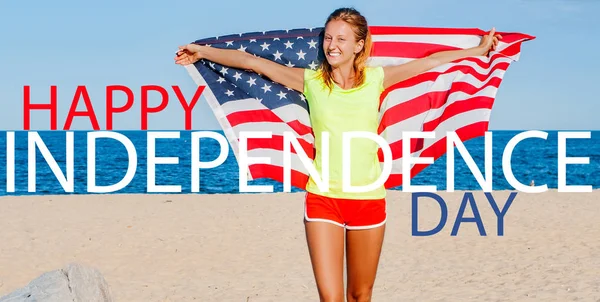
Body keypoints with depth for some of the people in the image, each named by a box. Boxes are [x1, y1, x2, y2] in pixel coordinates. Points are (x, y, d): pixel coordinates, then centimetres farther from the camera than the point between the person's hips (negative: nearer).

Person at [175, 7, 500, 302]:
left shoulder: (375, 79, 4)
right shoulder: (311, 80, 1)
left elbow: (429, 62, 13)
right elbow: (252, 62, 2)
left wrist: (479, 50, 20)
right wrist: (204, 51, 1)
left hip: (368, 199, 1)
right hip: (322, 199, -1)